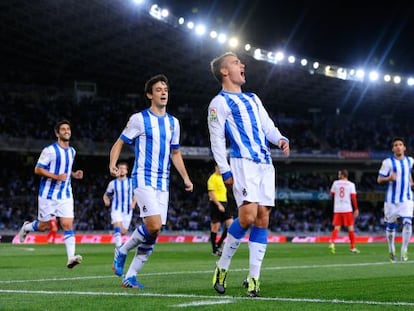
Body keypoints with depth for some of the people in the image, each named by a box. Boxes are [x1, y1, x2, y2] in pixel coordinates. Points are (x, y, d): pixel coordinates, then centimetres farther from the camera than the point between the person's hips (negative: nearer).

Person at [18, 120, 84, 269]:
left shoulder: (72, 151, 11)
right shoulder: (50, 150, -11)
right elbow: (38, 169, -12)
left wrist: (74, 174, 6)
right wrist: (56, 176, -23)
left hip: (65, 195, 4)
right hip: (48, 194, -4)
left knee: (68, 224, -10)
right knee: (44, 226, 6)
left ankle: (71, 257, -18)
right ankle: (26, 227, 39)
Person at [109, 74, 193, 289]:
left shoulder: (173, 122, 13)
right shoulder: (139, 119, -3)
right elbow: (120, 142, 2)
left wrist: (185, 178, 11)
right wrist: (113, 164, -16)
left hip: (163, 182, 6)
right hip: (143, 179, -6)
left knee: (154, 233, 1)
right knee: (154, 225, -22)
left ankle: (130, 276, 9)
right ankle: (123, 251, 3)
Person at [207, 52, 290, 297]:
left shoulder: (253, 99, 24)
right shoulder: (219, 103, 3)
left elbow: (268, 126, 21)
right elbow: (217, 140, -2)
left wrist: (280, 139, -2)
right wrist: (225, 171, -10)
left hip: (266, 164, 7)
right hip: (243, 163, -7)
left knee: (263, 218, -1)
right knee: (248, 216, -20)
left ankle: (254, 278, 1)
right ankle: (222, 268, -2)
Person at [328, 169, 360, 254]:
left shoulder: (335, 183, 4)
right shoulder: (351, 184, -1)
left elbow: (331, 194, 15)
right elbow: (353, 197, -6)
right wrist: (356, 209, -3)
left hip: (337, 209, 2)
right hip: (347, 209, -2)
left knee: (336, 228, 4)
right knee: (350, 228, 6)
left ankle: (332, 243, -18)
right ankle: (352, 247, 9)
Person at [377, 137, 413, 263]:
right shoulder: (388, 162, -5)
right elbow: (379, 179, -6)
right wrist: (389, 178, -24)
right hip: (392, 199, -2)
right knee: (390, 226, 5)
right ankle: (392, 252, 22)